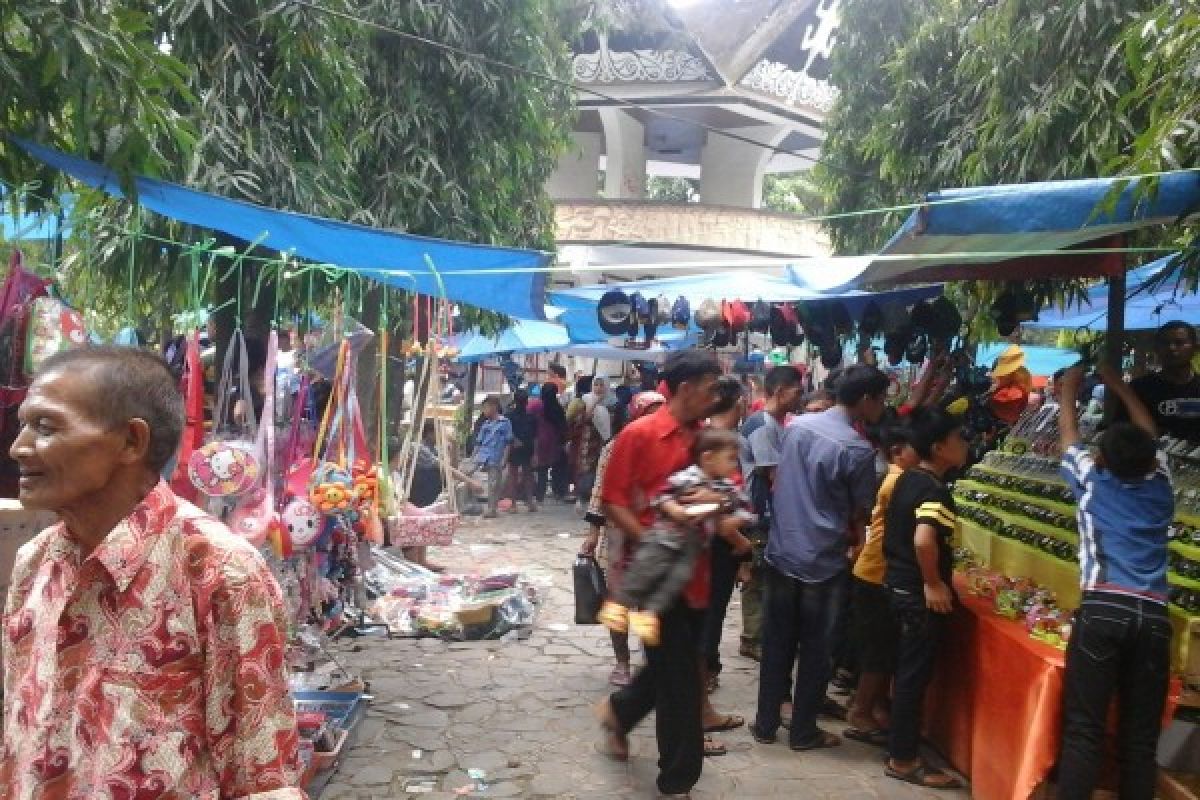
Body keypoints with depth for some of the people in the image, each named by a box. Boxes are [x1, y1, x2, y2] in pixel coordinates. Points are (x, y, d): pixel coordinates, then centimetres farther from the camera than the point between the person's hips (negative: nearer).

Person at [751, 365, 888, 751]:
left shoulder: (797, 425, 2)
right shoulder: (858, 450, -16)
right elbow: (861, 516, -6)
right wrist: (853, 539, 14)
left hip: (781, 553, 5)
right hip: (824, 562, -5)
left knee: (777, 642, 15)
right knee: (816, 649, 10)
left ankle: (765, 723, 24)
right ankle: (803, 731, 21)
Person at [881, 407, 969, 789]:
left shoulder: (907, 479, 6)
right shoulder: (935, 490, -21)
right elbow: (924, 540, -37)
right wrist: (933, 583, -24)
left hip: (897, 583, 9)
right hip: (919, 593, -9)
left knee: (905, 669, 22)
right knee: (915, 674, 2)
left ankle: (898, 743, 37)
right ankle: (903, 760, 13)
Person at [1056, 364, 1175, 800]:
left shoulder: (1093, 482, 10)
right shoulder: (1160, 486, 16)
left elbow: (1067, 431, 25)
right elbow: (1149, 436, 34)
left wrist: (1070, 385, 42)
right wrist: (1118, 384, 45)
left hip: (1103, 609, -3)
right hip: (1154, 615, 3)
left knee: (1084, 728, -4)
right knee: (1140, 736, 8)